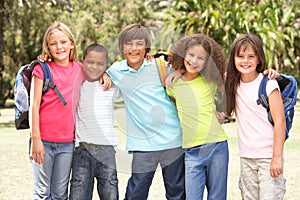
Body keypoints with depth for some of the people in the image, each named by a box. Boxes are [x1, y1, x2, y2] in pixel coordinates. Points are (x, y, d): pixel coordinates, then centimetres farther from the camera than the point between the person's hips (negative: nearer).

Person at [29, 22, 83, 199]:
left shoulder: (79, 70, 8)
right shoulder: (42, 69, -1)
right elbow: (34, 105, -4)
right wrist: (35, 139, -11)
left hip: (67, 143, 3)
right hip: (44, 141, -3)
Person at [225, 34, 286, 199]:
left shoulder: (268, 84, -10)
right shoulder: (233, 83, 5)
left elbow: (280, 121, -12)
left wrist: (277, 158, -16)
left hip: (268, 156, -5)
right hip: (246, 157, 5)